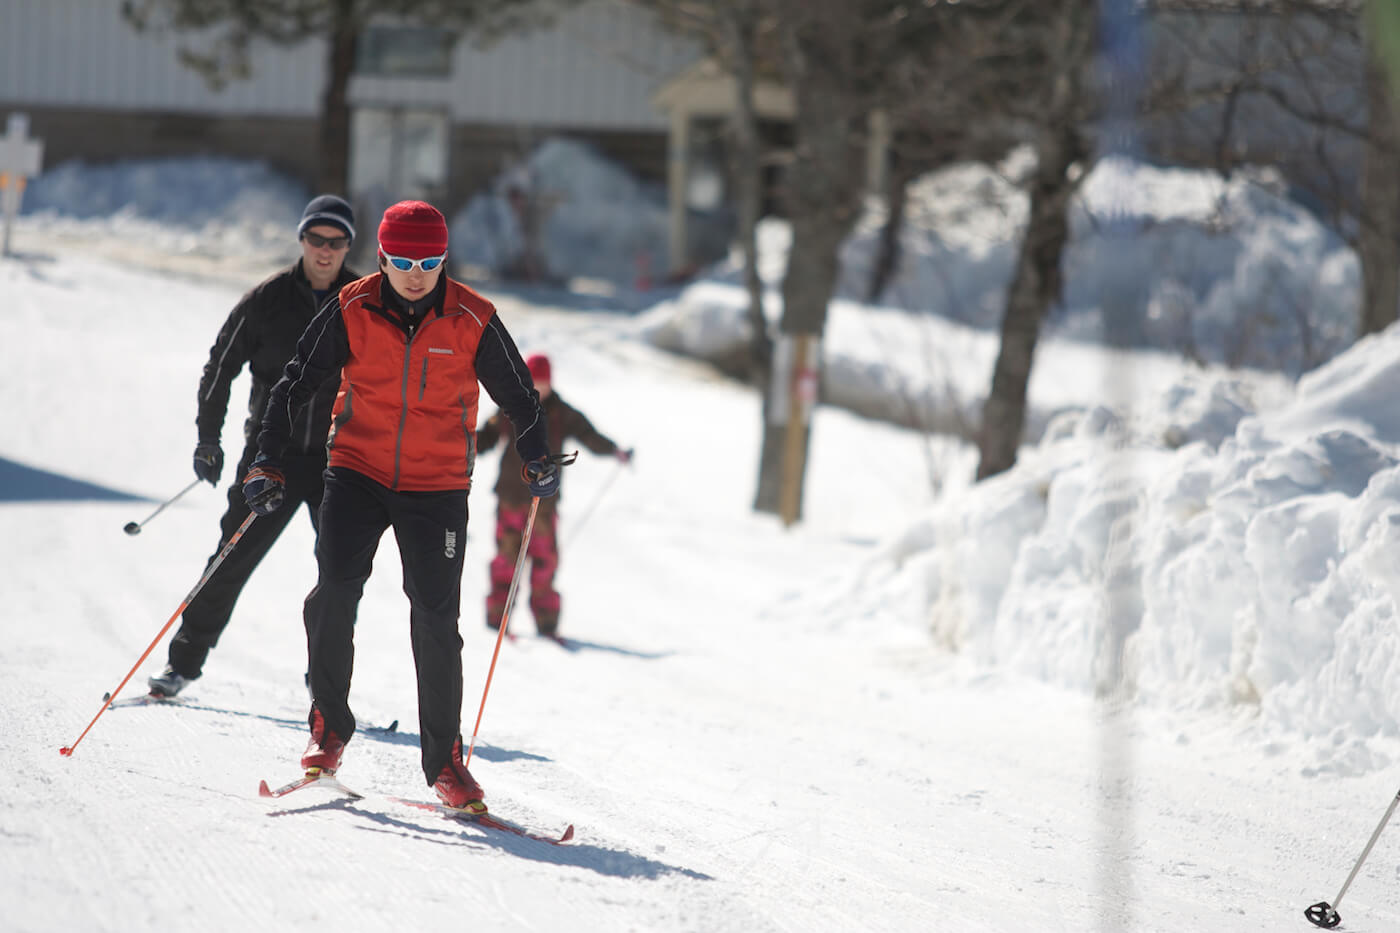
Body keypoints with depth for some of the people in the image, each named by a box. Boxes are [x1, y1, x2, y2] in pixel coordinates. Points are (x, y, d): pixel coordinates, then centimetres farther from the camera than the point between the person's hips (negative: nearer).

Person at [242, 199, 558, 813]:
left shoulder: (472, 321, -7)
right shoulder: (351, 312, -6)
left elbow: (518, 395, 8)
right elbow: (296, 384, 0)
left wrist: (538, 462, 1)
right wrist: (269, 464, -6)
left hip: (437, 489, 0)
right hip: (358, 472, 0)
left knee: (436, 620, -7)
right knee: (334, 592, -16)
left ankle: (445, 759, 5)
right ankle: (329, 728, 1)